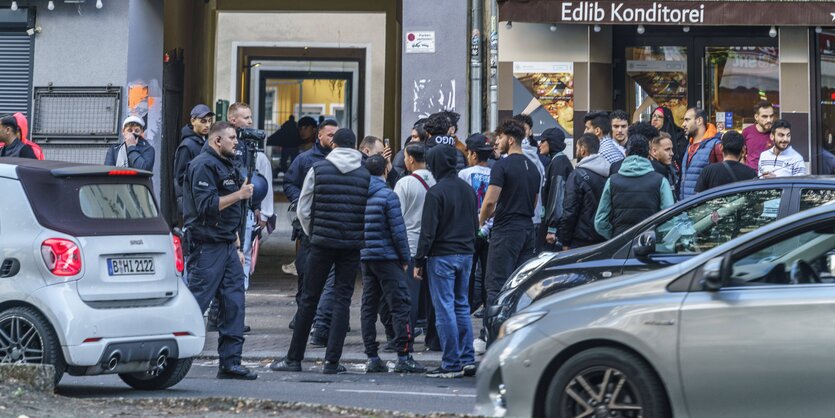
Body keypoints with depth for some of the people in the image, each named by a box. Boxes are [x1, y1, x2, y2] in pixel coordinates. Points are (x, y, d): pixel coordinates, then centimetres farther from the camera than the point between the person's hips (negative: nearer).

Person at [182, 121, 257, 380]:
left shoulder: (227, 166, 21)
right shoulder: (204, 166, -11)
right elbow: (207, 205, -21)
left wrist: (236, 247, 23)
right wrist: (239, 194, -15)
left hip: (227, 246, 10)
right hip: (207, 245, -10)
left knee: (234, 303, 5)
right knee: (196, 302, -9)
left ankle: (230, 362, 7)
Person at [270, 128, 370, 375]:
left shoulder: (318, 170, 1)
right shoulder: (366, 174, 2)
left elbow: (303, 210, 2)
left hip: (322, 243, 0)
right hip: (352, 245, 0)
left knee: (309, 299, 7)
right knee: (342, 300, 4)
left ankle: (294, 358, 12)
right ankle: (332, 361, 0)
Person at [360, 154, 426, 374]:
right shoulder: (388, 196, -11)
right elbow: (398, 232, -12)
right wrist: (405, 259, -3)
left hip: (365, 257, 6)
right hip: (387, 258, -6)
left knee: (368, 308, 8)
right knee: (400, 306, -4)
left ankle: (372, 358, 7)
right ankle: (403, 358, -9)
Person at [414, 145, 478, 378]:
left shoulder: (436, 192, -14)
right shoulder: (468, 190, 10)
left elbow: (428, 231, -14)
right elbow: (475, 224, 17)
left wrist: (419, 261, -9)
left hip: (442, 256, -7)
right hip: (466, 254, 7)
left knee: (444, 309, -3)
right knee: (462, 306, 14)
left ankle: (451, 364, -4)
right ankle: (468, 360, 12)